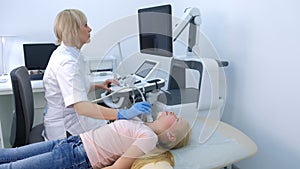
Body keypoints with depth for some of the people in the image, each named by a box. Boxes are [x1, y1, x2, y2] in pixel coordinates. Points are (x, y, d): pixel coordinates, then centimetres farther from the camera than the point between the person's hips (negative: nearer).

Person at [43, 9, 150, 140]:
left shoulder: (64, 53, 6)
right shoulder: (68, 63, -27)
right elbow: (81, 107, -38)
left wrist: (99, 86, 5)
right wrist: (123, 114, -43)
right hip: (65, 129, -9)